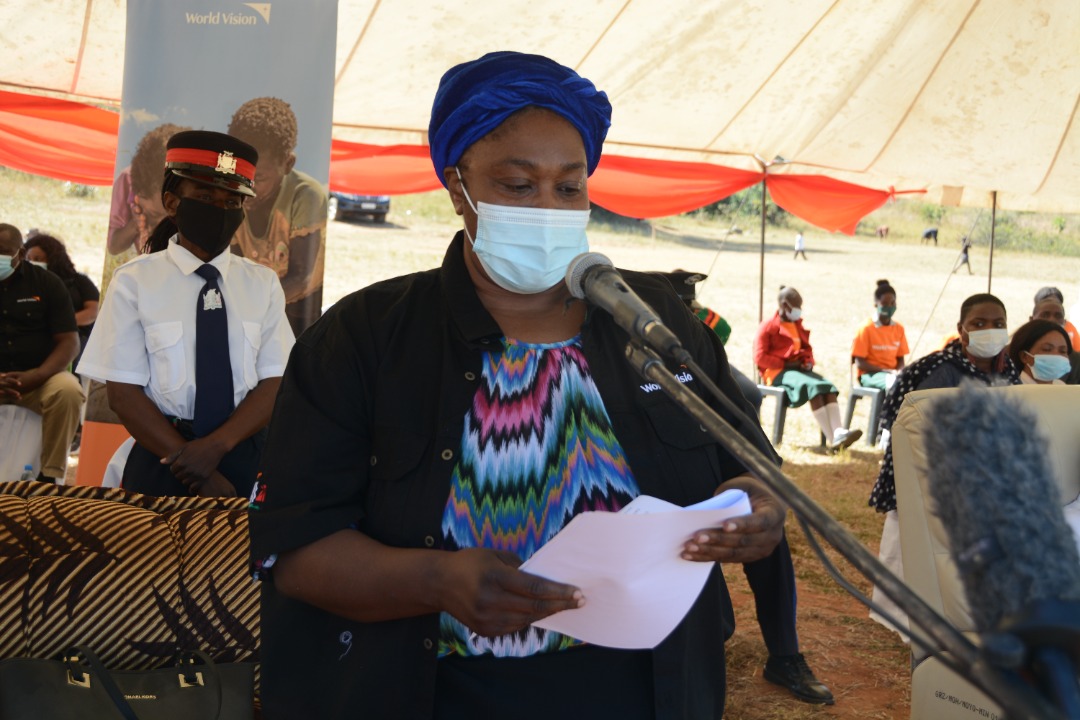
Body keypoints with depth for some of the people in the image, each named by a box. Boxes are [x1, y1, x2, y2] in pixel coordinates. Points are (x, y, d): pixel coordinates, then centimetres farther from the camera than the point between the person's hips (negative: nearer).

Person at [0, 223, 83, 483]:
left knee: (68, 390, -33)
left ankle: (50, 474, -22)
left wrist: (34, 377, -20)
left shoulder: (46, 283, 3)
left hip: (39, 378, 0)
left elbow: (69, 342, -4)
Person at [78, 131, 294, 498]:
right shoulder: (134, 281, -4)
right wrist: (197, 473, -16)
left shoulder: (263, 284, 2)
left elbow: (276, 383, -4)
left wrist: (215, 446, -20)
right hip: (160, 464, -2)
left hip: (248, 460, 2)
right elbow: (123, 392, -8)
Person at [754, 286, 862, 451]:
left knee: (828, 386, -24)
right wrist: (785, 364, -13)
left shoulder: (798, 326, 20)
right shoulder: (768, 327, 0)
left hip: (799, 369, 7)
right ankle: (832, 439, -40)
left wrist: (809, 362, 3)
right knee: (814, 386, -33)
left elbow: (807, 349, 27)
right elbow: (760, 357, -7)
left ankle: (838, 432, -44)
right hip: (778, 372, -6)